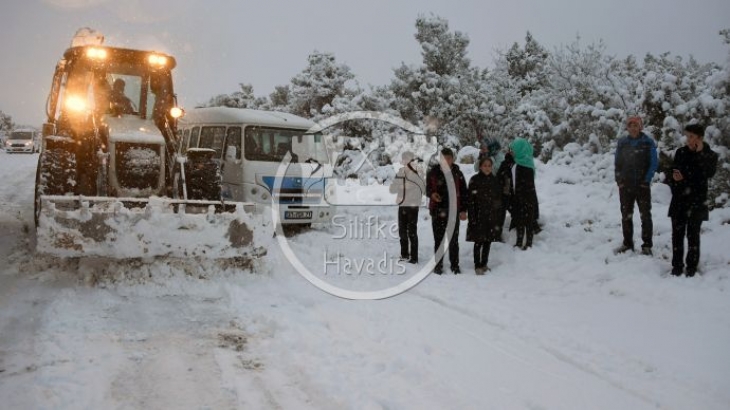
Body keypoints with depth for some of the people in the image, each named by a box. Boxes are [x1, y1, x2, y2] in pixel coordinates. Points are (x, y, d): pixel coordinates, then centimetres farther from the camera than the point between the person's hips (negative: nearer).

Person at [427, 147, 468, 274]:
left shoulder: (457, 173, 3)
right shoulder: (433, 172, 2)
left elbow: (463, 192, 6)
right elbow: (428, 188, 11)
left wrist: (463, 210, 1)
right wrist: (432, 194, -12)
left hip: (453, 211, 0)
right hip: (438, 211, 0)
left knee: (453, 239, 6)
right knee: (438, 239, 5)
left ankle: (455, 265, 16)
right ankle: (438, 265, 14)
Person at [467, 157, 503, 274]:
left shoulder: (495, 180, 7)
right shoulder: (474, 180, -5)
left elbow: (499, 199, 11)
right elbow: (470, 200, -8)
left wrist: (498, 217, 7)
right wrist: (472, 218, -13)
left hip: (491, 216, 4)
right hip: (478, 216, -4)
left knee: (488, 241, 10)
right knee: (478, 242, -2)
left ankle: (484, 264, 23)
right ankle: (477, 266, 8)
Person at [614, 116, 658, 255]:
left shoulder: (648, 142, -4)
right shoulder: (622, 142, 5)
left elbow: (654, 163, -3)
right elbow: (617, 163, 10)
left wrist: (646, 180, -10)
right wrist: (619, 180, 1)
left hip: (642, 185, -3)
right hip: (625, 185, 3)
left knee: (645, 216, 2)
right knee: (626, 215, 9)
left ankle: (647, 245, 8)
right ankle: (627, 243, 19)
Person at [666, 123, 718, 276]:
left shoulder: (710, 155, -1)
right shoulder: (681, 152, 6)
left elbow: (709, 173, -18)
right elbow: (672, 172, 13)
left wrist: (700, 154, -18)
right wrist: (674, 177, -10)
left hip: (697, 200, -2)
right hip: (679, 200, 3)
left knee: (693, 234, 1)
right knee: (677, 233, 4)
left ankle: (692, 266, 12)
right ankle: (677, 265, 12)